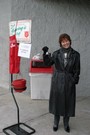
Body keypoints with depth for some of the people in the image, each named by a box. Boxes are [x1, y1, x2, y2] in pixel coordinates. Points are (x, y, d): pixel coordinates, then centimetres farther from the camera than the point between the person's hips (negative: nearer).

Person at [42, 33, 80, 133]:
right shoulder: (56, 53, 2)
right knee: (57, 101, 9)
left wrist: (75, 80, -9)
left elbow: (77, 70, 0)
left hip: (69, 82, 0)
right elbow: (48, 63, 1)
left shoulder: (75, 54, -1)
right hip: (57, 81, 1)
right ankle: (56, 123, 29)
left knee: (68, 102, 8)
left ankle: (66, 124, 28)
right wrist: (46, 53, -10)